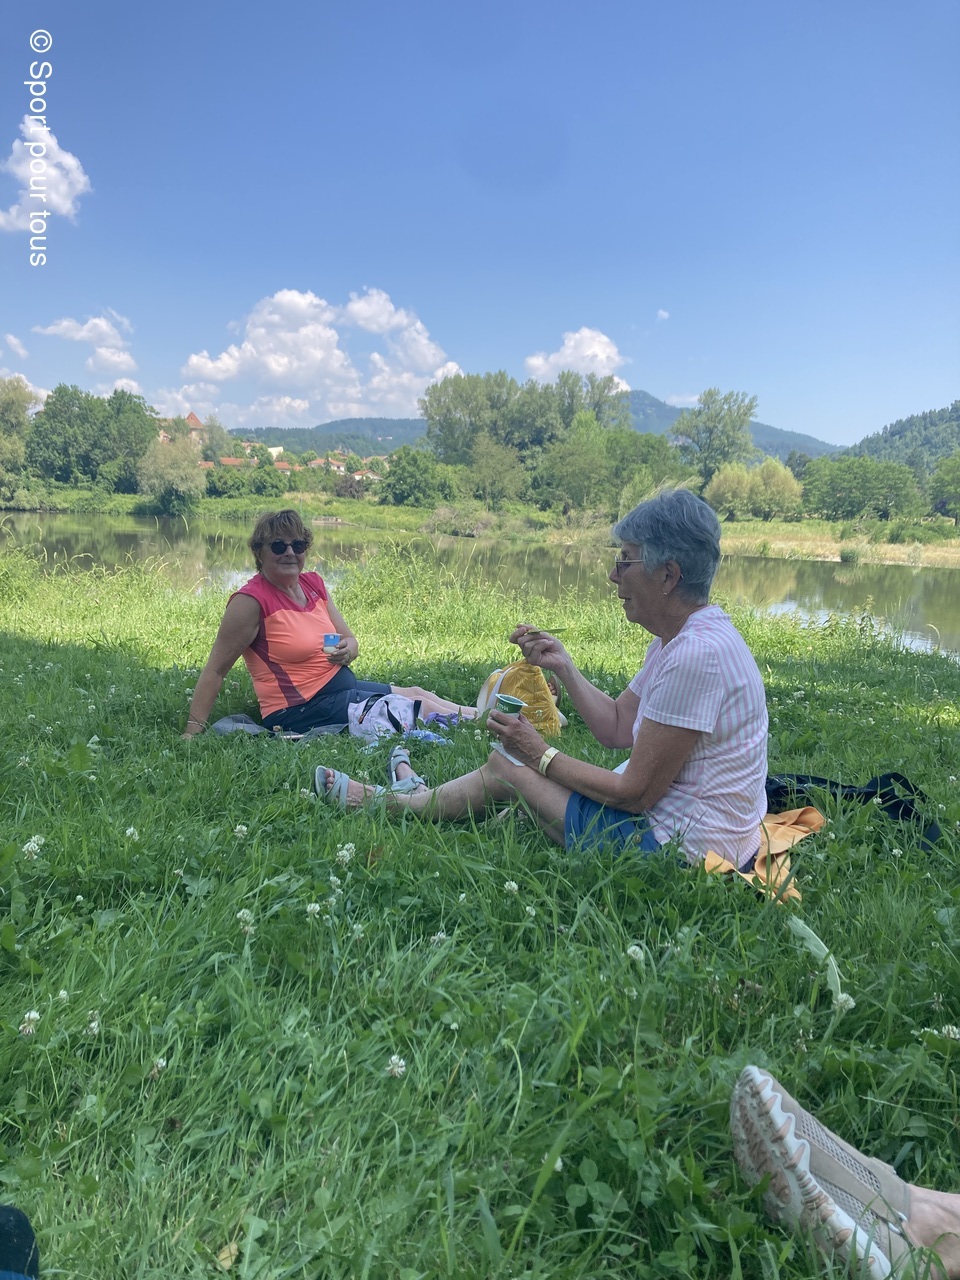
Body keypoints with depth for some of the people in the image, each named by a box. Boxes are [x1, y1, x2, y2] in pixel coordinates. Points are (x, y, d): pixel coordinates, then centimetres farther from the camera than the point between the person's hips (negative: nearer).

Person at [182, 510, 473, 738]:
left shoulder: (313, 584, 5)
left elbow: (350, 640, 11)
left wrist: (348, 650, -13)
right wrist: (193, 731, -24)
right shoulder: (251, 600, -18)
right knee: (419, 705, -6)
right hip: (301, 710, -8)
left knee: (417, 693, 11)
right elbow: (216, 670, -19)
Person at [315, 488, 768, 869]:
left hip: (677, 845, -9)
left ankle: (394, 801, 28)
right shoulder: (679, 636, 5)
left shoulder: (697, 654, -28)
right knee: (505, 760, 14)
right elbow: (616, 729, 8)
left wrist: (541, 755, -13)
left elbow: (636, 793, -23)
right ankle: (406, 798, 39)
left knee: (506, 765, 2)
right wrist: (562, 665, -1)